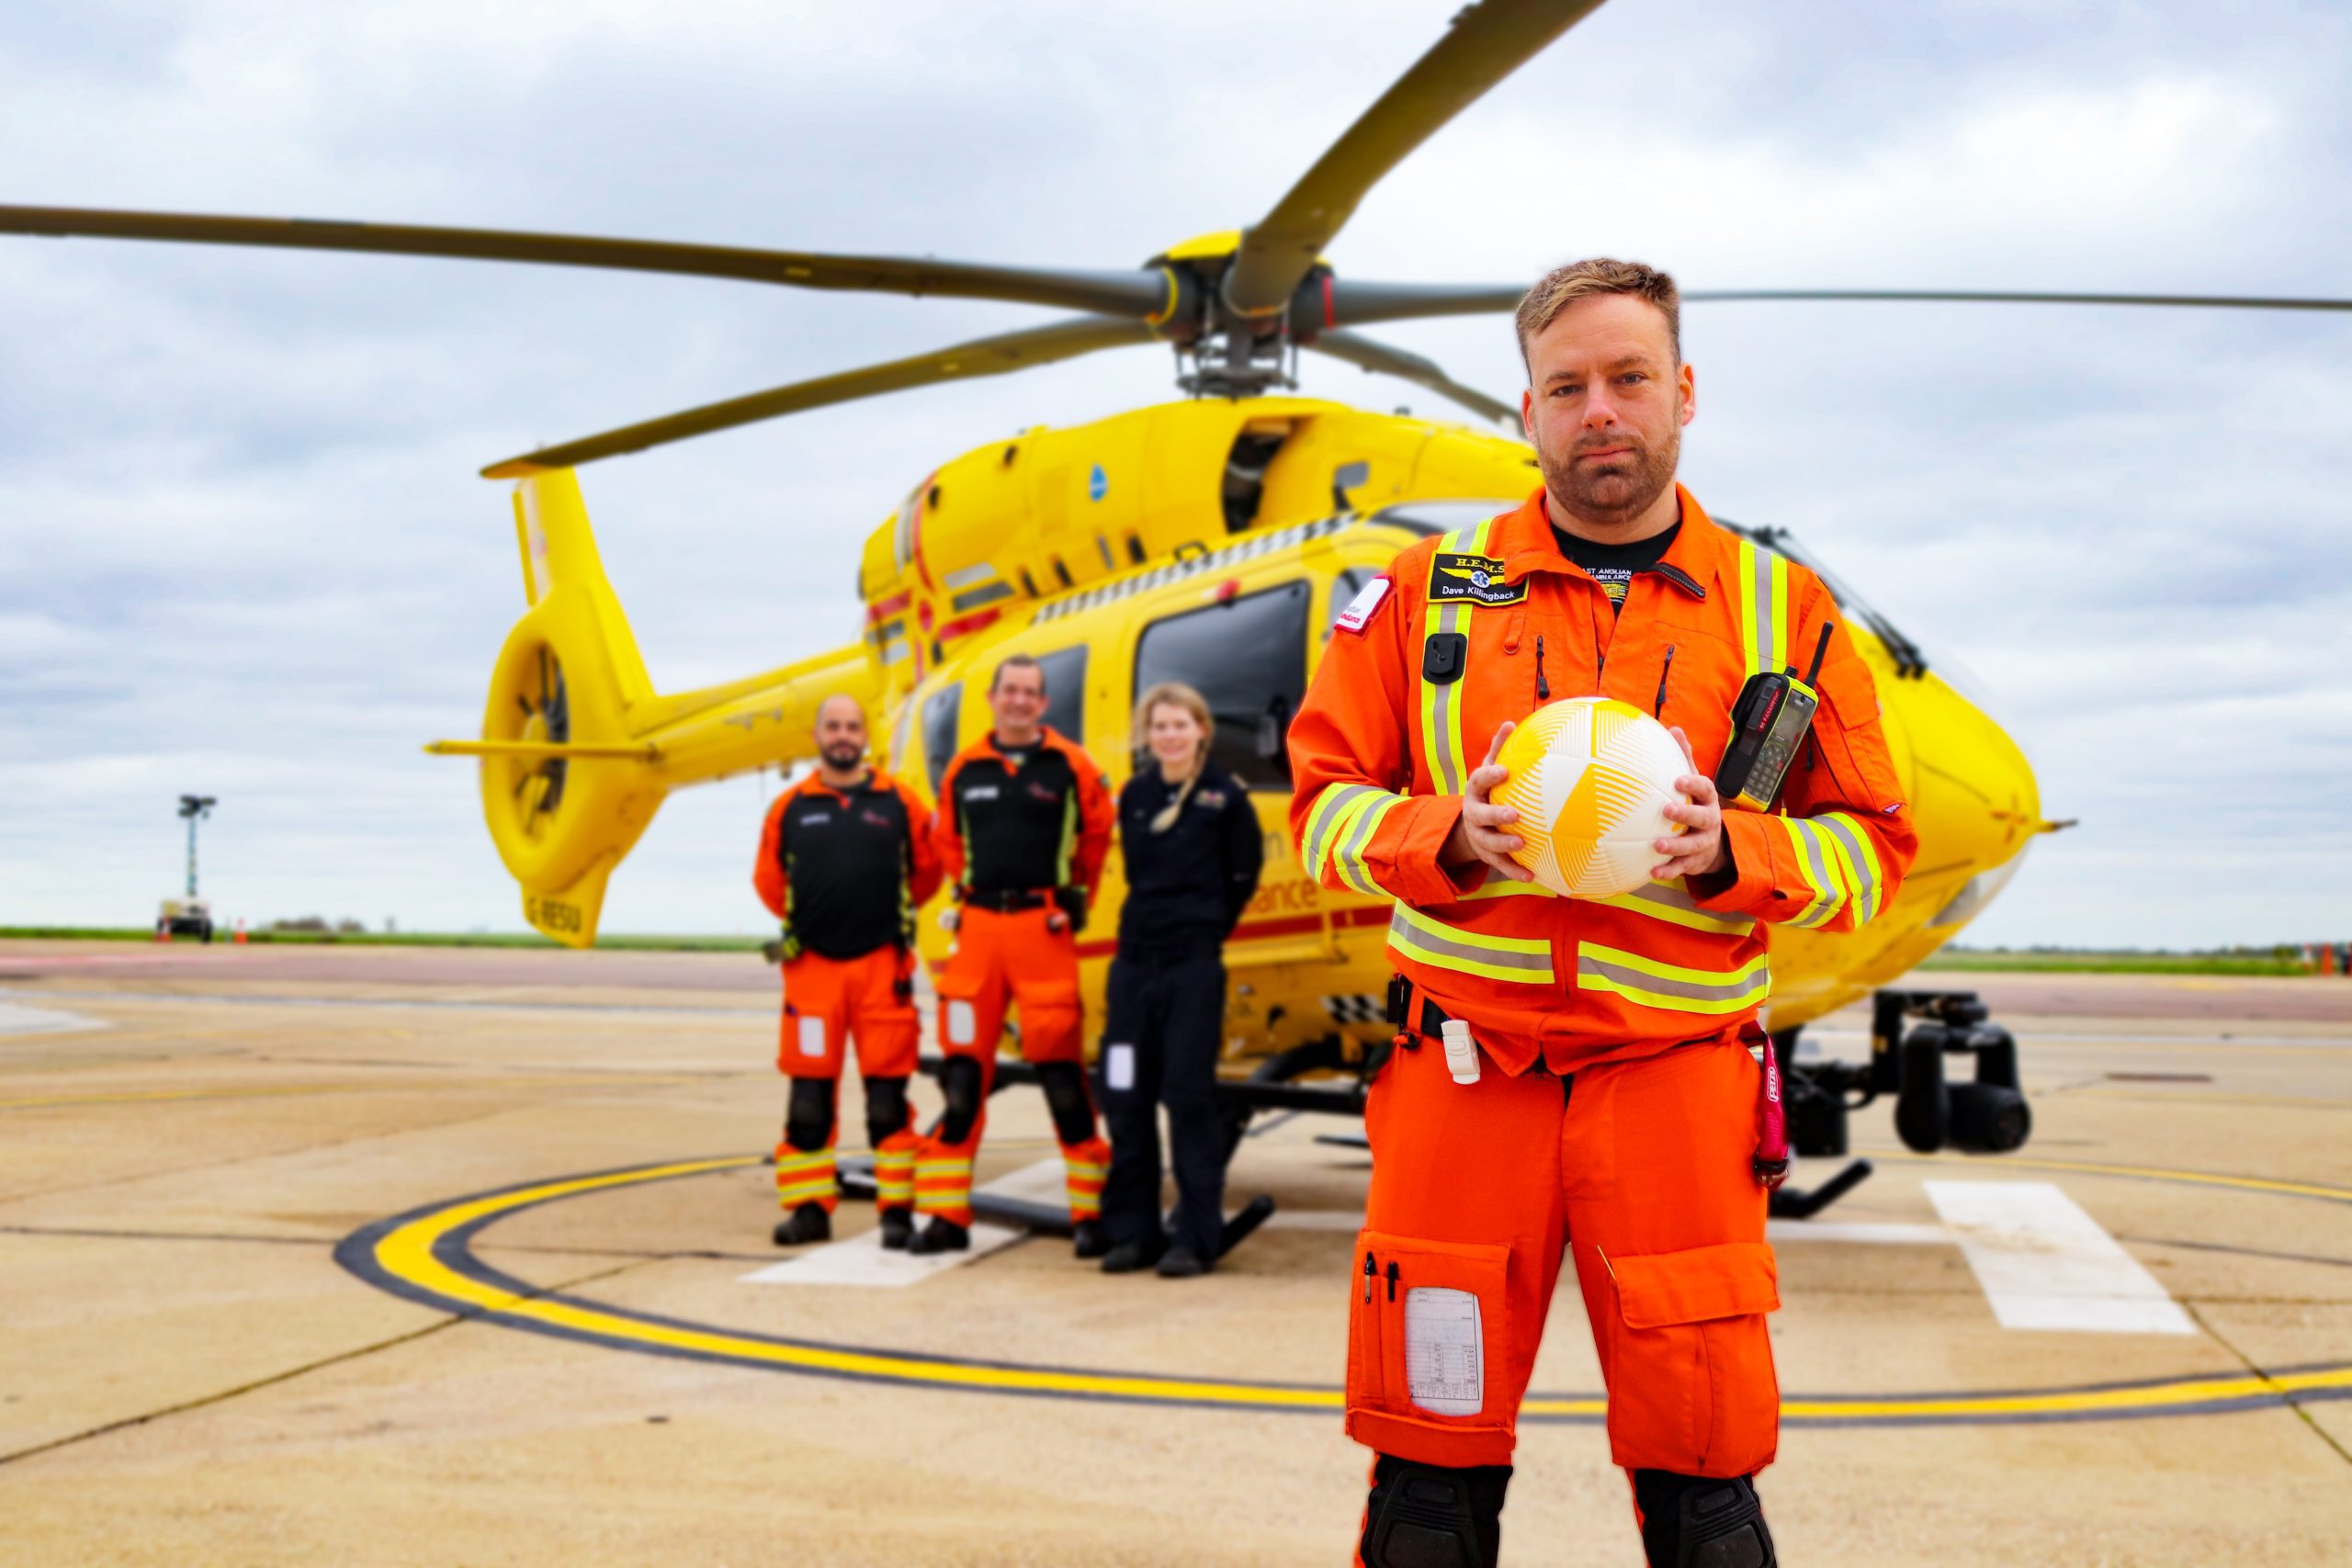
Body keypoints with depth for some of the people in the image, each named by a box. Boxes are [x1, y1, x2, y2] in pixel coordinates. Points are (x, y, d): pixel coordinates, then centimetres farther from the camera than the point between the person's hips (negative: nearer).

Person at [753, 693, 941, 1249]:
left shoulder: (899, 803, 4)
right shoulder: (789, 808, 6)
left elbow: (927, 870, 13)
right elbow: (768, 879, 17)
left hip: (883, 965, -1)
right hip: (812, 967, 1)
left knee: (888, 1093, 0)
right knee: (809, 1096, 4)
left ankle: (897, 1209, 5)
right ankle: (808, 1208, 12)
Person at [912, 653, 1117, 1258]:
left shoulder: (1070, 766, 0)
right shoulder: (963, 769, 9)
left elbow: (1098, 833, 11)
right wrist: (972, 889, 14)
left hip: (1044, 928, -3)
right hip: (978, 925, 3)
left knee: (1062, 1070, -4)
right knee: (962, 1071, 3)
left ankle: (1089, 1212, 4)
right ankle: (946, 1214, 9)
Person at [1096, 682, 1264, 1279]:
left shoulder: (1225, 797, -3)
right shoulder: (1134, 796, 9)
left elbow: (1245, 876, 3)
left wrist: (1205, 928, 7)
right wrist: (1152, 921, 11)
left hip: (1194, 964, -5)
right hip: (1134, 959, 5)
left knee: (1189, 1096, -4)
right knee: (1125, 1097, 5)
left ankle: (1196, 1237, 3)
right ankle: (1132, 1232, 14)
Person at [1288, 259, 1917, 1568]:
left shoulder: (1783, 610, 8)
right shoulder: (1430, 591, 9)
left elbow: (1871, 846, 9)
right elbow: (1325, 799, 10)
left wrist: (1733, 855, -11)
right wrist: (1448, 836, -10)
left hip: (1679, 1080, 0)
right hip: (1462, 1077, 0)